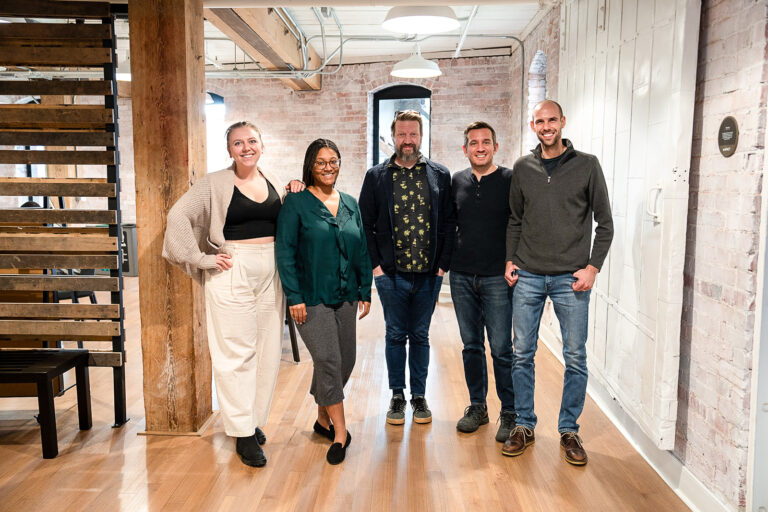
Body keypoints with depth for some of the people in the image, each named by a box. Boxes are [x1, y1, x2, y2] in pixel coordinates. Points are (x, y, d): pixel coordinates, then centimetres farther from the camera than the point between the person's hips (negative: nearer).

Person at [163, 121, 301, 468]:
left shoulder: (274, 182, 10)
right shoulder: (215, 184, -5)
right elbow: (178, 217, -11)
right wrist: (202, 259, -12)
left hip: (270, 273, 5)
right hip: (232, 274, -5)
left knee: (267, 350, 10)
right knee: (237, 352, -1)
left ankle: (255, 419, 27)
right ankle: (243, 433, 10)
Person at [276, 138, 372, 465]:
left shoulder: (350, 204, 11)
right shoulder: (296, 203, -5)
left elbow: (362, 251, 14)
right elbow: (285, 252, -8)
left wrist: (365, 291, 10)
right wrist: (294, 297, -13)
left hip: (345, 297, 6)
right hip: (311, 299, -5)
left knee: (345, 361, 9)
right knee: (329, 361, -8)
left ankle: (323, 417, 30)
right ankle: (340, 432, 5)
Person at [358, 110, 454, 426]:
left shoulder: (440, 176, 6)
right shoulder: (376, 176, 5)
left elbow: (448, 222, 5)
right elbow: (365, 224, 4)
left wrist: (442, 264, -3)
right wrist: (375, 264, -4)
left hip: (428, 274, 1)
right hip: (391, 273, 0)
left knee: (420, 337, 11)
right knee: (395, 336, 8)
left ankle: (419, 396, 25)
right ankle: (397, 396, 23)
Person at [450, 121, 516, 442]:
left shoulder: (510, 181, -4)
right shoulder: (456, 182, 8)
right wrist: (445, 259, 10)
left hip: (497, 278, -4)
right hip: (461, 277, 4)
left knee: (502, 349, 0)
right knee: (471, 346, 13)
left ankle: (509, 413, 16)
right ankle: (477, 406, 27)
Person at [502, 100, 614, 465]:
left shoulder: (586, 165, 1)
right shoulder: (522, 168, 9)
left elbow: (605, 223, 2)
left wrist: (593, 266, -6)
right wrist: (510, 260, 5)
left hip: (571, 278, -2)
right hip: (527, 277, 2)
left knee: (575, 358, 4)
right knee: (522, 353, 7)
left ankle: (569, 430, 20)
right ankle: (524, 425, 21)